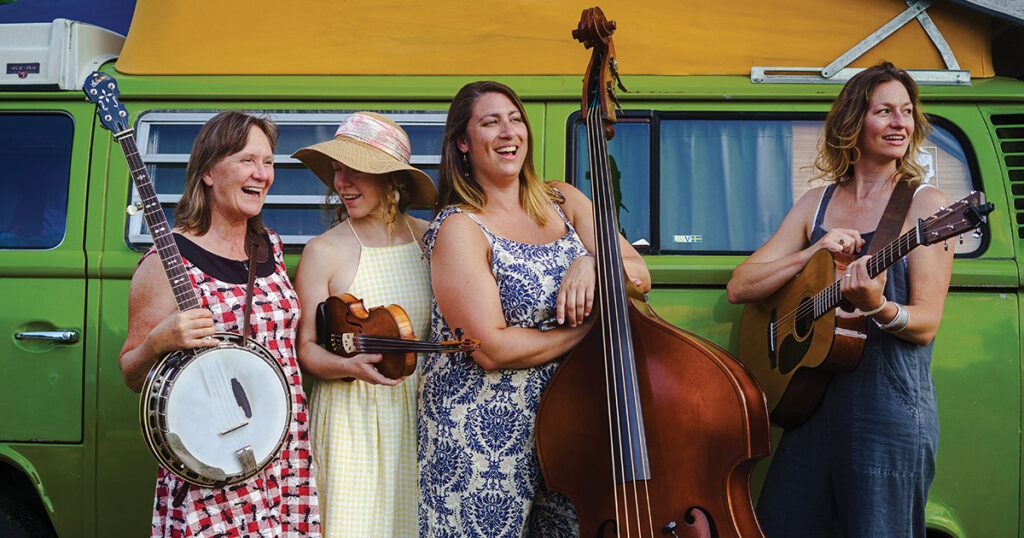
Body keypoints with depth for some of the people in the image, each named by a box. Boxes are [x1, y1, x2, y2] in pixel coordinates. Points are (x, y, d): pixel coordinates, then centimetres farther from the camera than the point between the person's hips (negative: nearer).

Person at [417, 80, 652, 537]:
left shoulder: (563, 203, 9)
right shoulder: (459, 228, -11)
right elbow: (492, 349, -19)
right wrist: (591, 326, -12)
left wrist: (594, 262, -17)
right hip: (484, 435, -5)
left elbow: (639, 276, 4)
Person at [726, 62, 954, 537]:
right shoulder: (816, 204, 11)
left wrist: (877, 307, -29)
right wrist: (812, 254, -9)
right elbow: (739, 287, 5)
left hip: (891, 405, -4)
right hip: (812, 399, 4)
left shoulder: (923, 204, -2)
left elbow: (926, 324, -8)